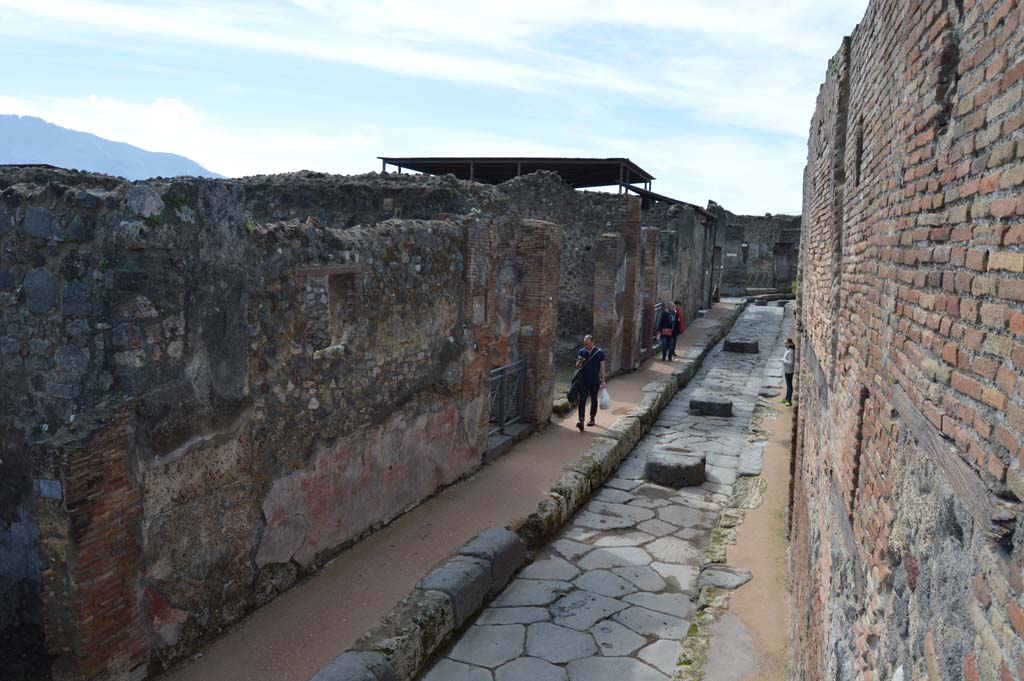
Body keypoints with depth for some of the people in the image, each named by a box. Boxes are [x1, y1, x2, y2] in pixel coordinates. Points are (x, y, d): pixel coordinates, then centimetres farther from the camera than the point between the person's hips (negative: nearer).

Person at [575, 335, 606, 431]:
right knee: (582, 400, -9)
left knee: (594, 400, 12)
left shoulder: (599, 352, -4)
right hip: (583, 381, 1)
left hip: (595, 381, -1)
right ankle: (581, 421, -16)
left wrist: (603, 381, -5)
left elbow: (602, 367, -2)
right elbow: (577, 366, 7)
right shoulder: (581, 352, 3)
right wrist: (580, 362, -16)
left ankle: (592, 419, 28)